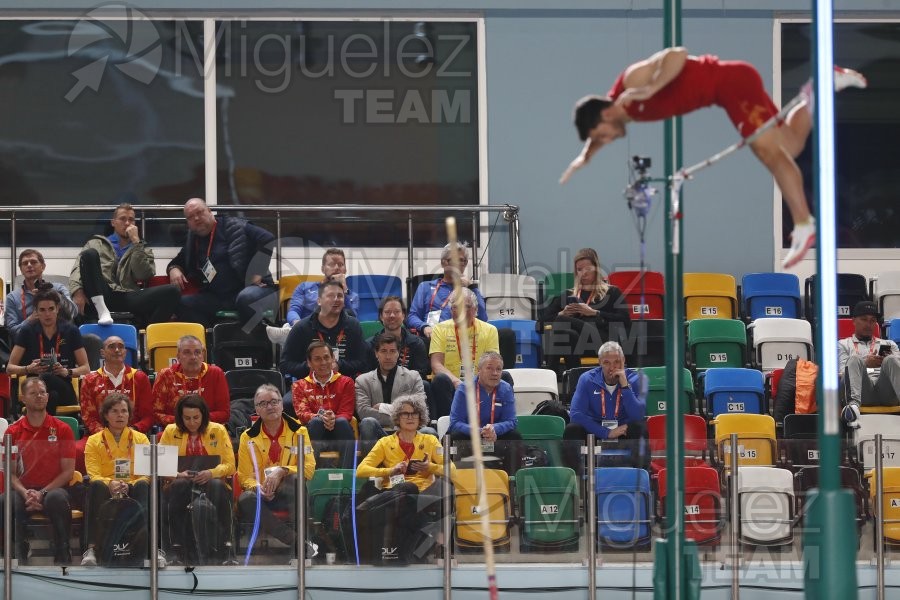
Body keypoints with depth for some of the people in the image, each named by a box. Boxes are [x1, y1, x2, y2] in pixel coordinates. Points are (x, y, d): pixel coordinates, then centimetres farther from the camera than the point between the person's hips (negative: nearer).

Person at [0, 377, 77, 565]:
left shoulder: (62, 430, 4)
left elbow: (68, 471, 0)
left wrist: (42, 493, -14)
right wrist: (24, 493, -16)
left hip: (53, 488, -1)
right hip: (24, 490, 1)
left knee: (57, 499, -39)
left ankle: (62, 557, -23)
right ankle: (19, 557, -16)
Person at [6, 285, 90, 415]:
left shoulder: (70, 330, 8)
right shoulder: (27, 331, 8)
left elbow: (85, 368, 10)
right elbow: (10, 368, 8)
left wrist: (67, 372, -12)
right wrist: (29, 369, -14)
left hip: (63, 388, 1)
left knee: (46, 379, -38)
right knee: (51, 396, -40)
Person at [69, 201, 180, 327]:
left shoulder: (142, 249, 27)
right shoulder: (97, 243, 26)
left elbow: (142, 275, 7)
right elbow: (78, 268, 10)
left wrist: (136, 242, 4)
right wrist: (78, 291, -11)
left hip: (128, 299, 1)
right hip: (101, 297, -1)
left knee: (172, 292, -23)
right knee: (89, 254, -25)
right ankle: (102, 311, -37)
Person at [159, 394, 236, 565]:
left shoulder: (218, 431, 7)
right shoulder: (171, 432, 9)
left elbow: (229, 465, 2)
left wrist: (211, 473, -19)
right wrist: (177, 474, -17)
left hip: (211, 482, 0)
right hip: (182, 484, 0)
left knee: (217, 485, -36)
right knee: (179, 485, -36)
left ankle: (227, 550, -38)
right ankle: (176, 551, -36)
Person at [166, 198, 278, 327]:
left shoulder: (231, 226, -3)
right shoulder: (192, 241, 17)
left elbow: (267, 239, -13)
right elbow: (178, 262, 33)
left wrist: (256, 274, -14)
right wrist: (173, 270, 6)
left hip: (248, 289, -6)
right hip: (217, 300, 6)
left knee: (247, 298, -41)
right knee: (182, 304, -13)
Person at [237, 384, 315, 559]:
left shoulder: (298, 431, 5)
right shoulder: (248, 437, 8)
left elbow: (309, 468, -5)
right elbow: (244, 476, 6)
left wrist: (282, 471, -21)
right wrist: (258, 488, -17)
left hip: (291, 492, -2)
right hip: (263, 495, 2)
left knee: (296, 479, -37)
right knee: (245, 500, -34)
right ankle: (296, 541, -35)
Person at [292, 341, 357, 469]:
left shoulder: (345, 382, 16)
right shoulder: (300, 386, 18)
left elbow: (346, 414, 3)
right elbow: (301, 413, 0)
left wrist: (334, 419, -21)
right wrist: (320, 418, -22)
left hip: (338, 432, 0)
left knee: (342, 422, -33)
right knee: (315, 422, -33)